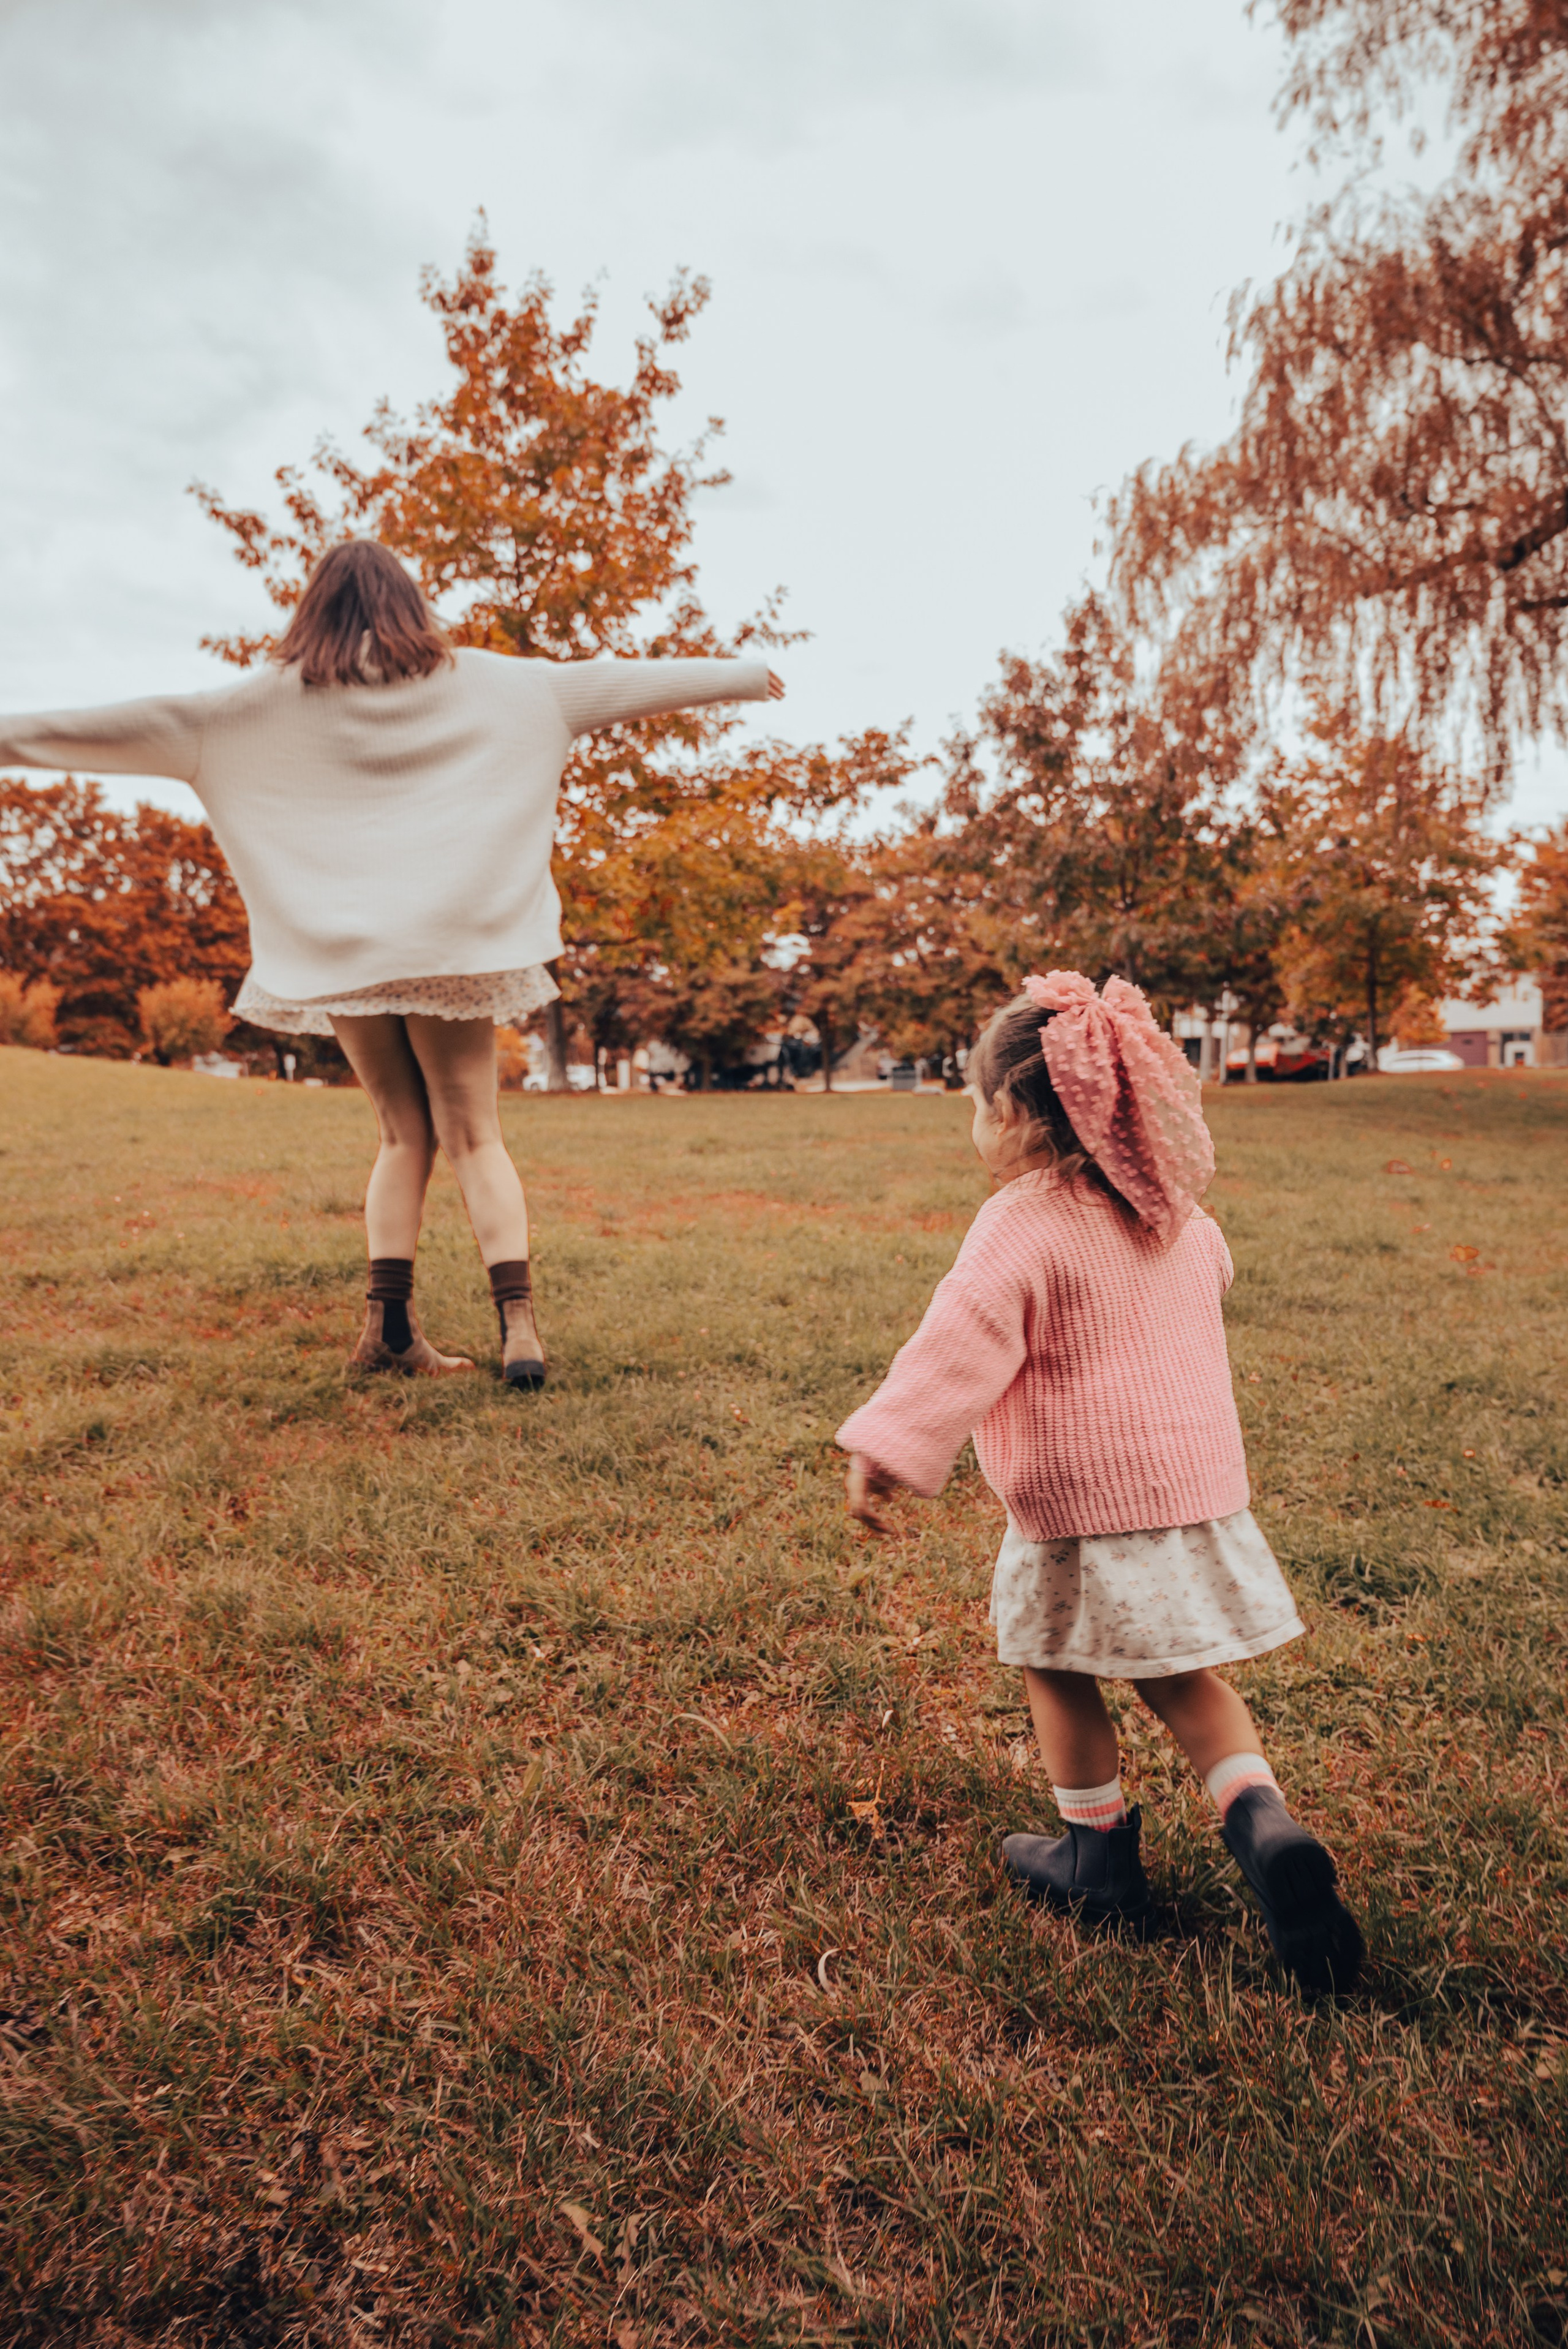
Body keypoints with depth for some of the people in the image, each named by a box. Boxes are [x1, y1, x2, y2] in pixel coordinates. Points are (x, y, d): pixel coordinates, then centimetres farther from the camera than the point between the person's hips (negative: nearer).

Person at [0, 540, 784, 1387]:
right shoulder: (480, 684, 8)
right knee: (472, 1134, 4)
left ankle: (388, 1324, 7)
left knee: (405, 1134, 14)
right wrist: (738, 675, 23)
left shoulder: (278, 701, 8)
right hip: (453, 944, -1)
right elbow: (605, 683, 14)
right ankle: (518, 1323, -9)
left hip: (339, 952, 1)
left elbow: (143, 726, 8)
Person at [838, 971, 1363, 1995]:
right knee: (1183, 1680, 19)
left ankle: (1102, 1857, 27)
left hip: (1084, 1503, -7)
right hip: (1200, 1485, 7)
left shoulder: (1024, 1225, -16)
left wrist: (884, 1451, -25)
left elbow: (961, 1343, -25)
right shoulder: (1180, 1217, 7)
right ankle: (1268, 1829, 2)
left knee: (1061, 1672, 14)